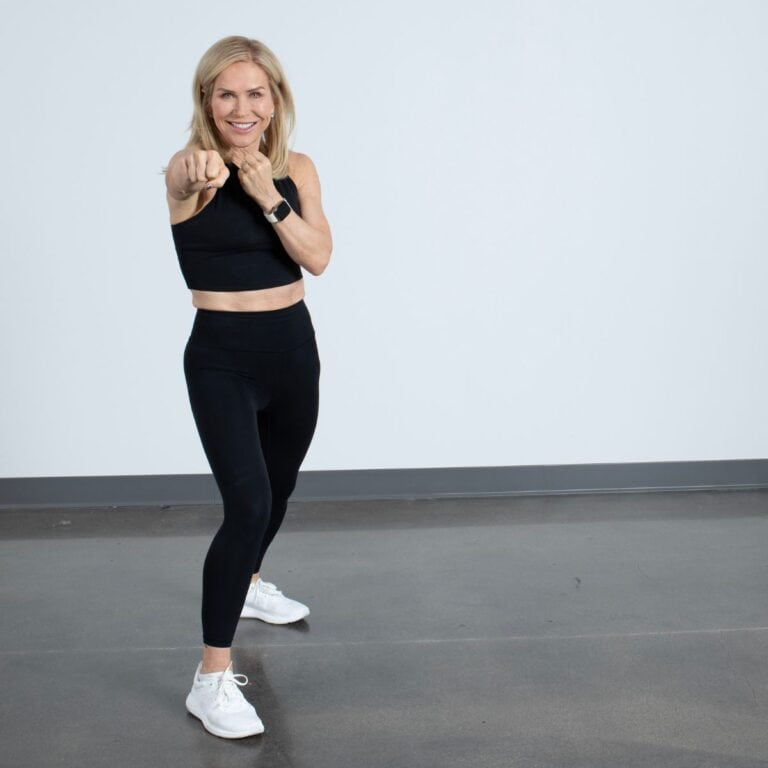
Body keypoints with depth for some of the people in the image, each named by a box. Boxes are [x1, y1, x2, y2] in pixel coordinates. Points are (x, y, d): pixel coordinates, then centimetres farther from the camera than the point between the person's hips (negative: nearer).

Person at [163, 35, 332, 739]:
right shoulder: (189, 167, -14)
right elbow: (189, 183, -39)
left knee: (278, 489, 23)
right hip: (221, 358, -6)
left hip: (293, 348, 6)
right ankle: (212, 677, -10)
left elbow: (317, 257, -11)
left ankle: (246, 584, 53)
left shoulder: (296, 169, 1)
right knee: (247, 504, -18)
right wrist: (201, 180, -62)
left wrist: (268, 196, -24)